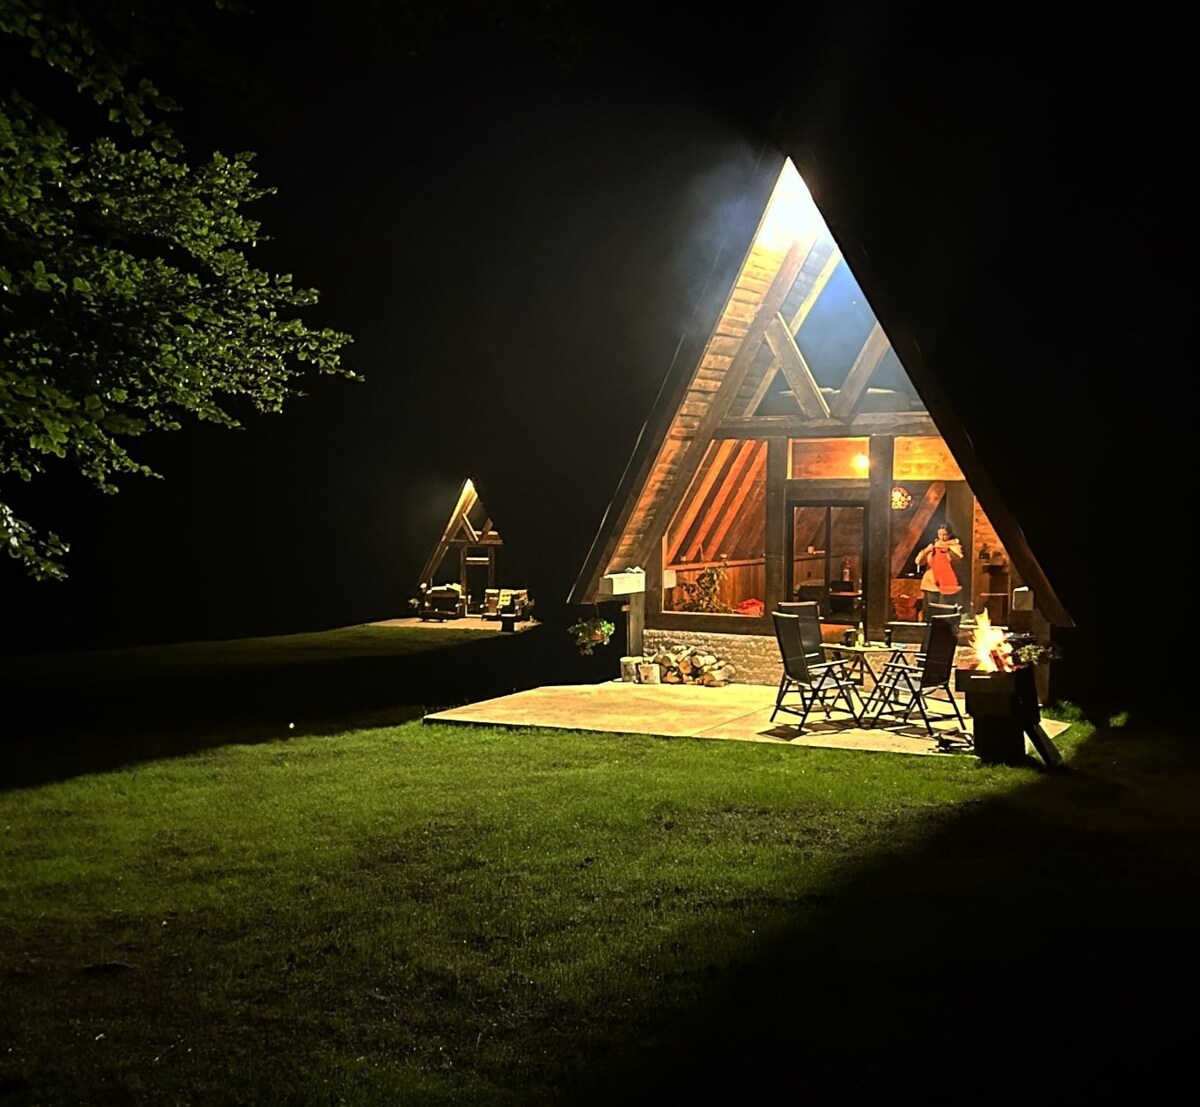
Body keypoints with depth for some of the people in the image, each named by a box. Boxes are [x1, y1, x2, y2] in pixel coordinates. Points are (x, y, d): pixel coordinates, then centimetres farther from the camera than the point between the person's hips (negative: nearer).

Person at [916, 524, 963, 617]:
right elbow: (919, 561, 5)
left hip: (948, 587, -3)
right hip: (931, 586, 3)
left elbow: (958, 560, -15)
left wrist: (947, 549, -30)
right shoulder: (932, 546, 15)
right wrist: (926, 550, -12)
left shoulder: (955, 546, 6)